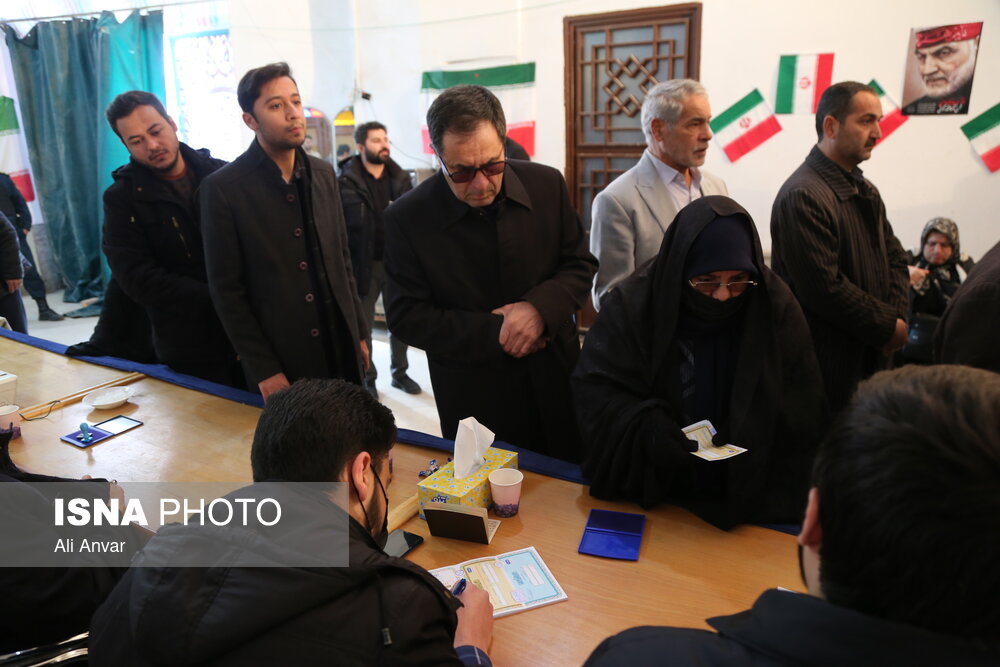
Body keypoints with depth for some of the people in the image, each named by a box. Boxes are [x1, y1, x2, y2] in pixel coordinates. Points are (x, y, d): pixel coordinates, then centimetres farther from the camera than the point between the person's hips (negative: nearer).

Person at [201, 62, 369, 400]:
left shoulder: (324, 174, 6)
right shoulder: (223, 188, -9)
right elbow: (226, 290, -8)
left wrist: (360, 332, 10)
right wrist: (264, 369, -11)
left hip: (342, 350, 4)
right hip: (281, 362, -4)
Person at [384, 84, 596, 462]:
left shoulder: (547, 185, -6)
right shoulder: (406, 218, -13)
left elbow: (580, 266, 2)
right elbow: (407, 317, -11)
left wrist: (540, 307, -18)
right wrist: (493, 333, -18)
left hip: (558, 386, 3)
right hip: (474, 400, -2)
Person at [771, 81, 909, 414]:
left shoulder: (866, 191, 14)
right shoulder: (802, 196, -19)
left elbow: (894, 257, 17)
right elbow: (824, 288, -23)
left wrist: (897, 316, -1)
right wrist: (888, 326, -11)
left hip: (870, 357, 9)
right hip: (828, 365, -9)